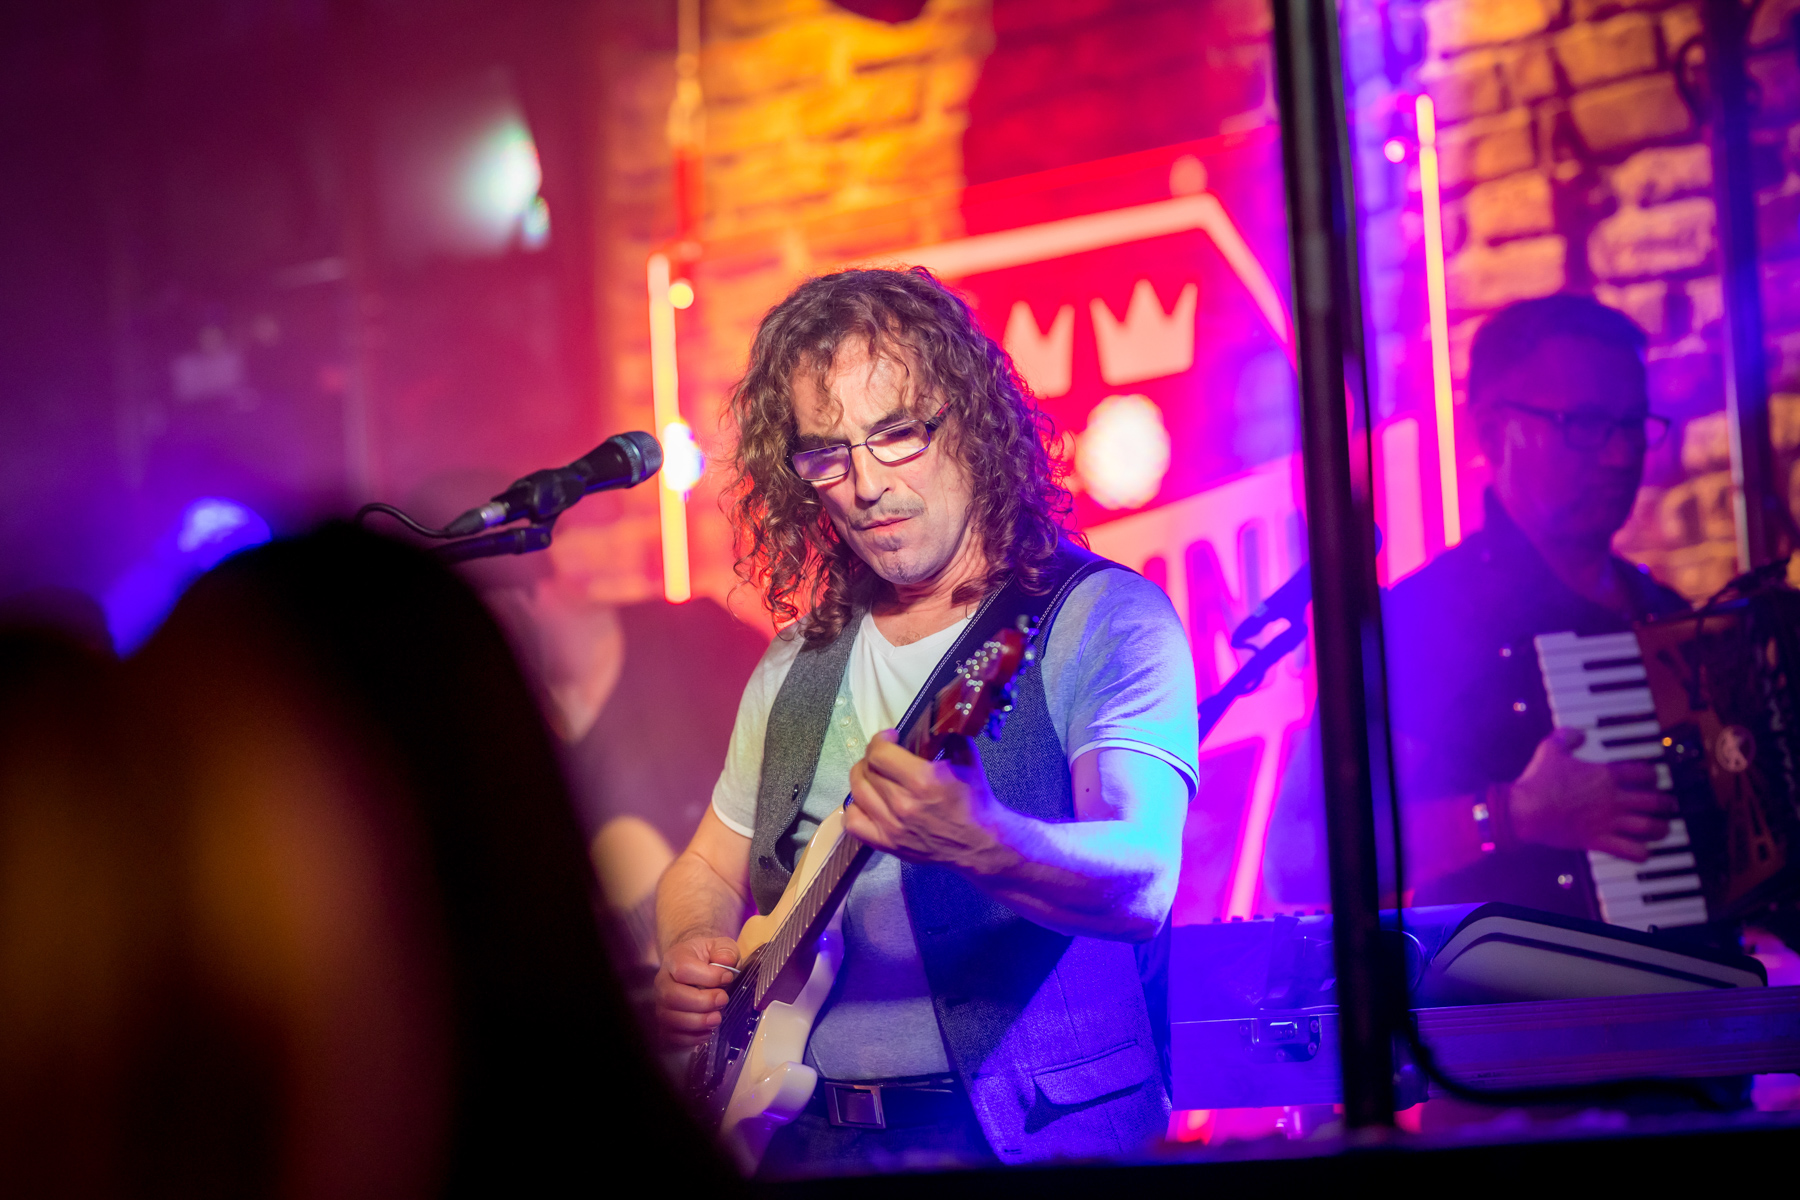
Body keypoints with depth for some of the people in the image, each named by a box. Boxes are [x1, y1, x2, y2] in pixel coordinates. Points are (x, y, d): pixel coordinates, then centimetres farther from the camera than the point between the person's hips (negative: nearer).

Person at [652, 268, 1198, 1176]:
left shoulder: (1106, 622, -4)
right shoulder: (800, 663, 16)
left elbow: (1141, 883, -21)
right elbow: (708, 871, 30)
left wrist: (981, 844, -41)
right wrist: (690, 963, 6)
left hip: (1036, 1138, -6)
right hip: (811, 1142, 6)